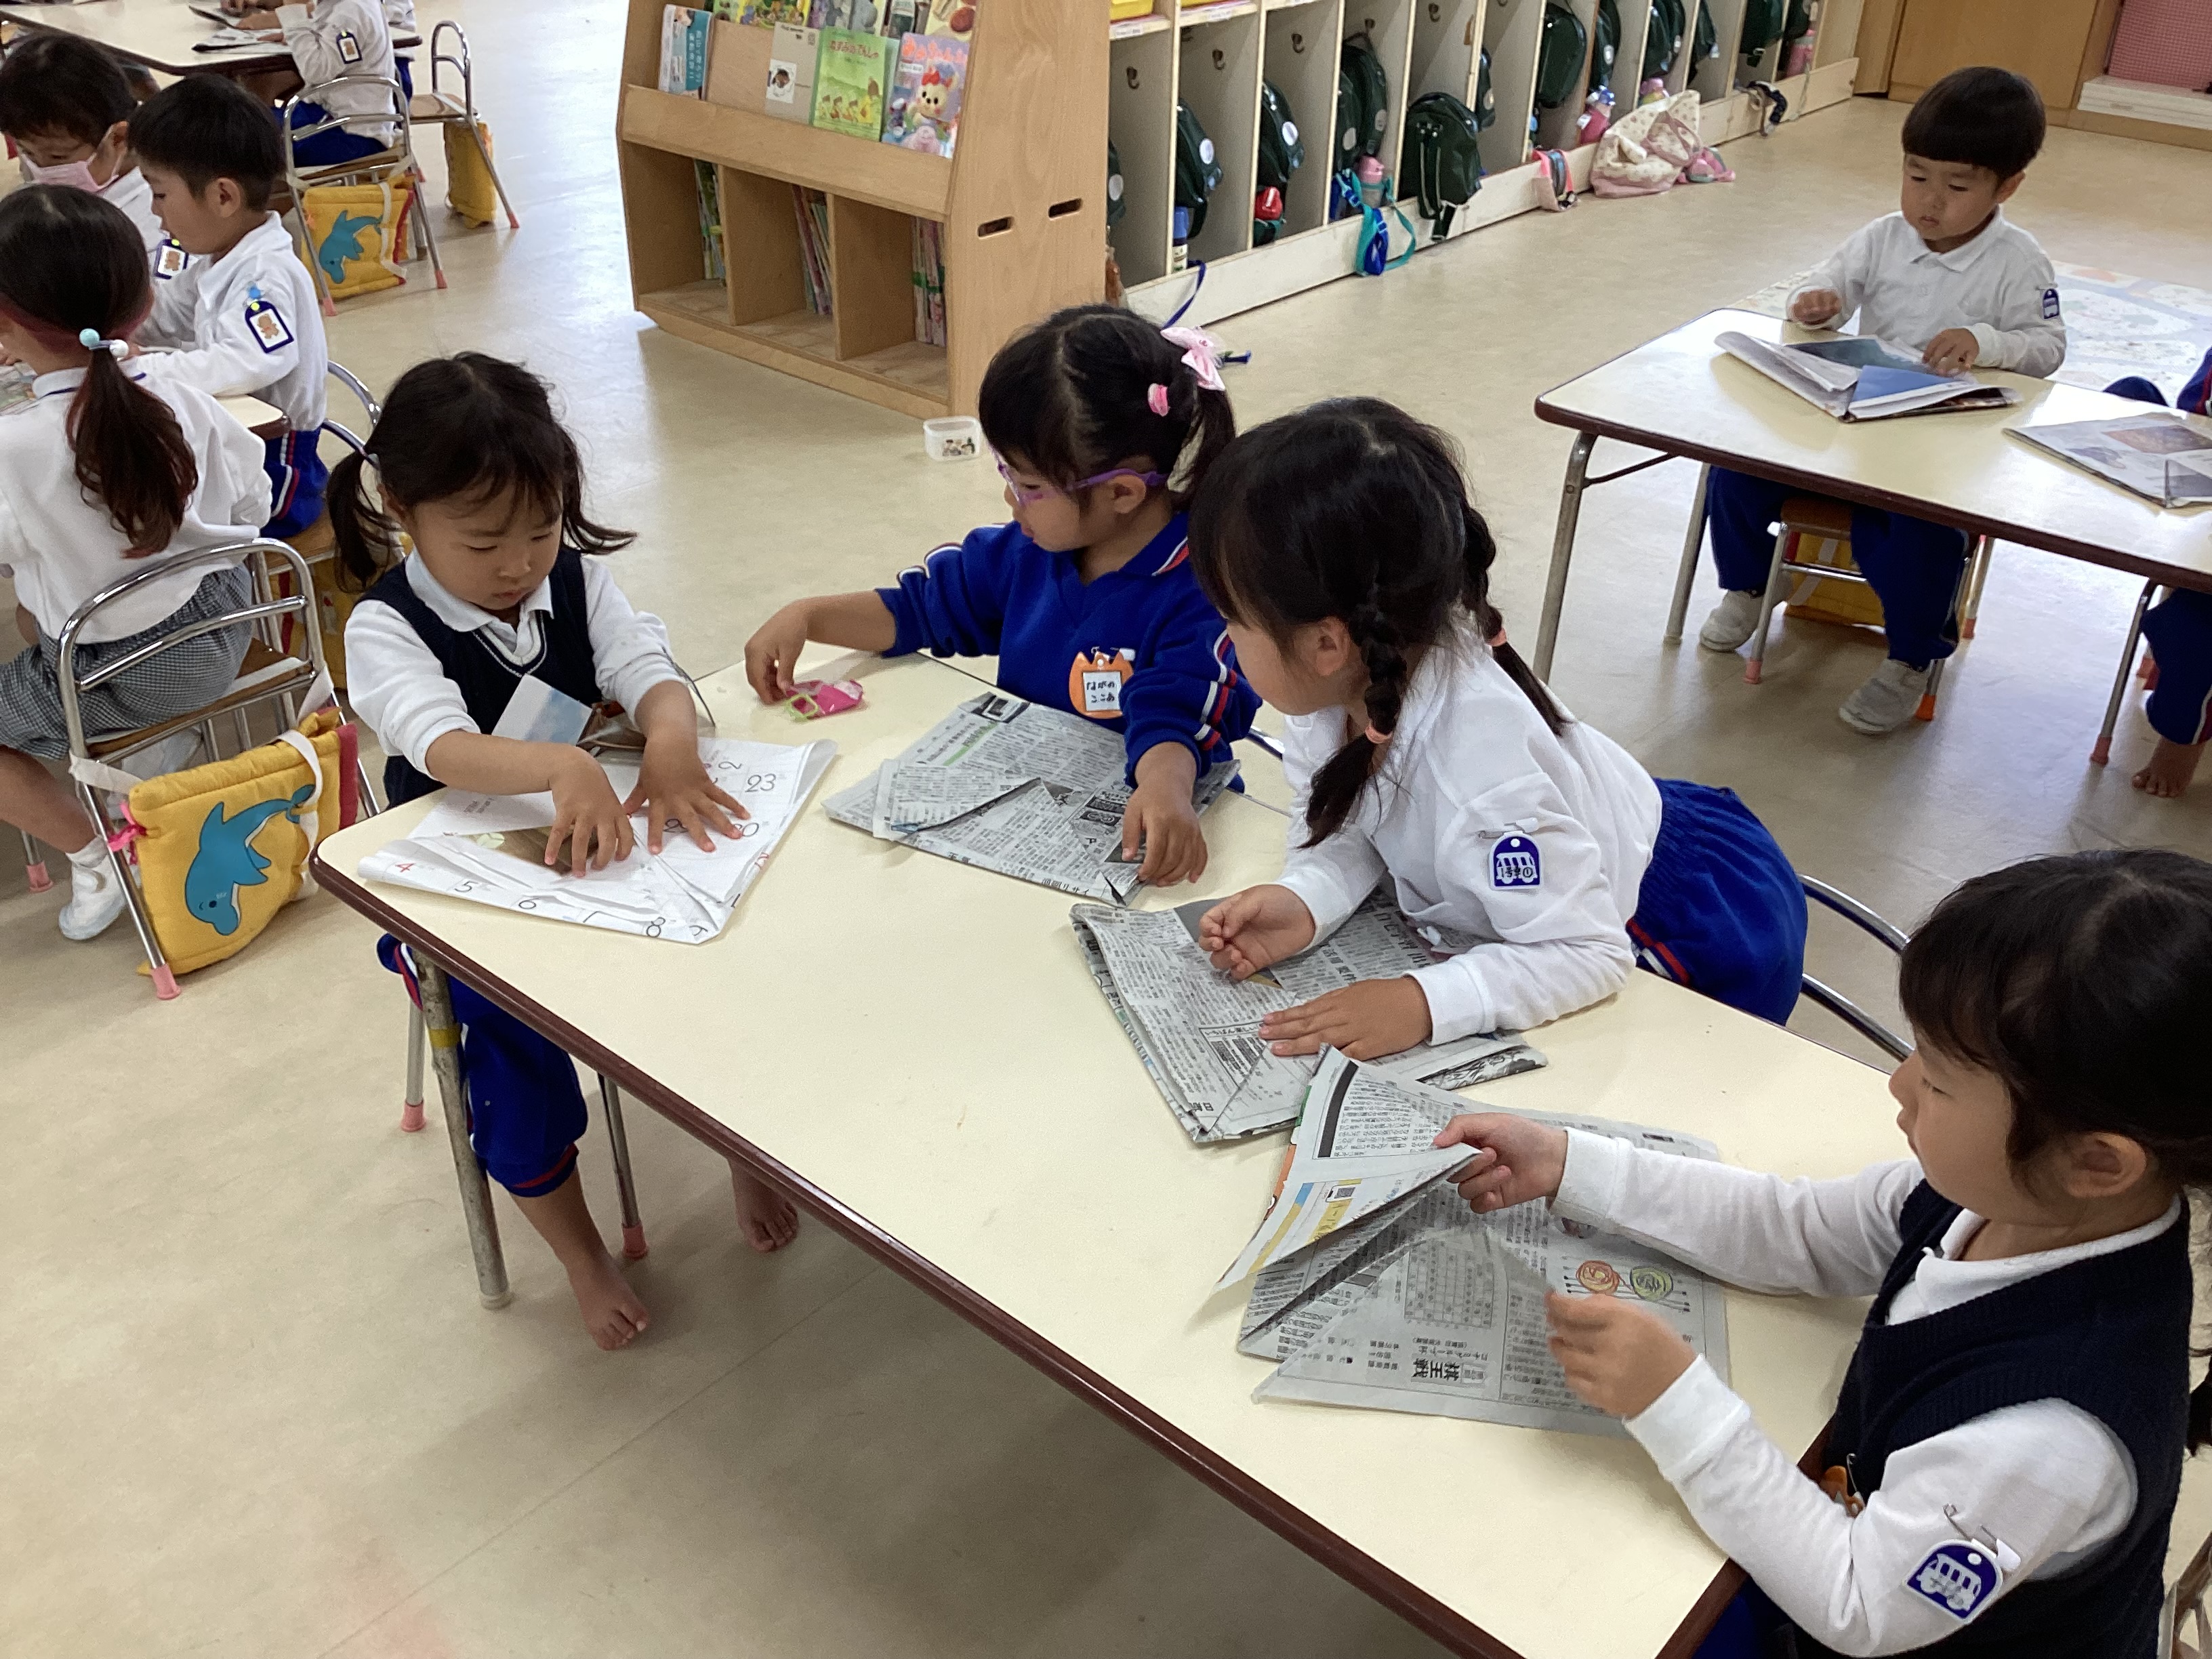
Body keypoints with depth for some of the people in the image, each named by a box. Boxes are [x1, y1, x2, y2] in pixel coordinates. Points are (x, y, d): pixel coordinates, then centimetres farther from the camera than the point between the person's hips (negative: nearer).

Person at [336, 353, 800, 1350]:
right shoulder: (385, 629, -15)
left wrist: (671, 743, -41)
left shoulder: (575, 579, -1)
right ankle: (582, 1259, 1)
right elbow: (443, 744, -34)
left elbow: (648, 670, -15)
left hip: (608, 846, 3)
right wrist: (562, 769, -55)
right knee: (514, 1036, -25)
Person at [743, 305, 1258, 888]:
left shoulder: (1200, 594, -19)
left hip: (1124, 824, -5)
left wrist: (1165, 788, -52)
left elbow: (1174, 719, -30)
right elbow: (918, 604, 16)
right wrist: (806, 616, 5)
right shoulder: (1028, 550, 3)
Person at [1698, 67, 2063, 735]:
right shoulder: (1884, 237, 3)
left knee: (1914, 529, -32)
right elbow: (1835, 277, 7)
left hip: (1949, 436, -4)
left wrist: (1984, 341, -26)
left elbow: (2047, 345, -6)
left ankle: (1911, 660, -6)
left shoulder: (2018, 263, -6)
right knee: (1736, 469, -10)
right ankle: (1746, 585, 17)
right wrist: (1817, 301, -18)